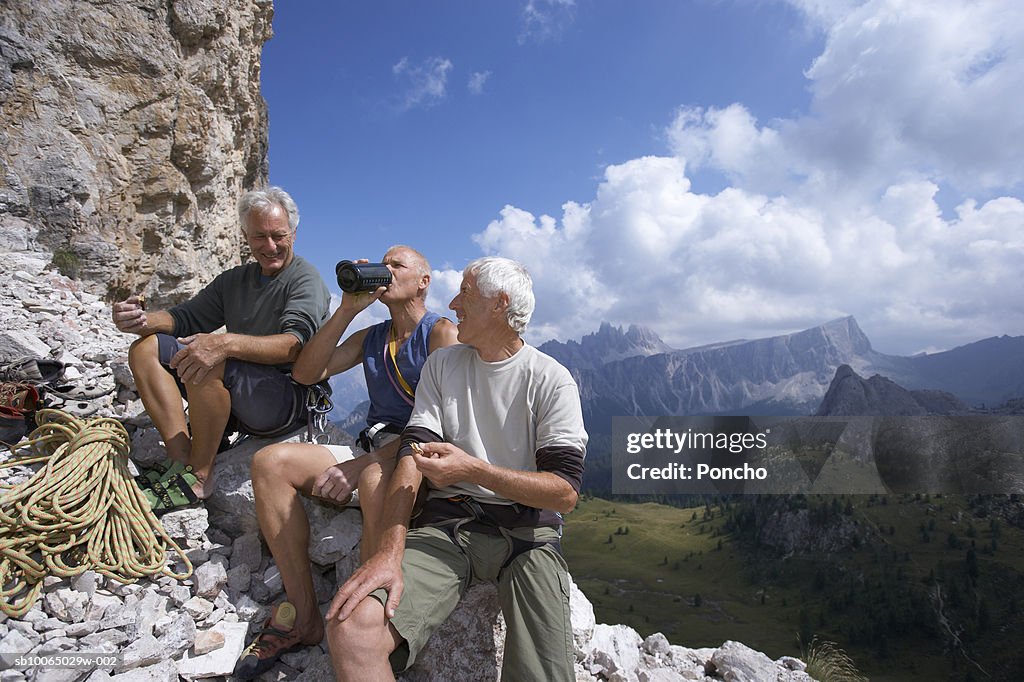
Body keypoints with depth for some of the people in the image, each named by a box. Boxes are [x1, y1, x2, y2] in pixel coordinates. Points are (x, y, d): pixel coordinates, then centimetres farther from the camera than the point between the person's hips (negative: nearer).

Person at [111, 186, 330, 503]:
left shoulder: (305, 280, -7)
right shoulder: (234, 280, 17)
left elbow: (296, 345, -24)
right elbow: (186, 316, 16)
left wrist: (227, 343, -40)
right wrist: (145, 319, -7)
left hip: (289, 398, -8)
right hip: (235, 400, 8)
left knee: (207, 364, -33)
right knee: (146, 348, 1)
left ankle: (199, 476, -14)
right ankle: (182, 459, -12)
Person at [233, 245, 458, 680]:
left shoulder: (440, 332, -2)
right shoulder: (371, 337, 19)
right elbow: (306, 373, 7)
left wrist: (363, 465, -26)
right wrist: (348, 309, -1)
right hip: (371, 452, 7)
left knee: (377, 479, -39)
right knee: (271, 462, -13)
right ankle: (303, 616, -11)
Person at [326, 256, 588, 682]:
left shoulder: (551, 380, -2)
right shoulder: (442, 365, 11)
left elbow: (566, 493, -8)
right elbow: (411, 455, 0)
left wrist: (473, 470, -18)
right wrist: (390, 550, -15)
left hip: (526, 528, -1)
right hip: (446, 523, 2)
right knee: (351, 627, -24)